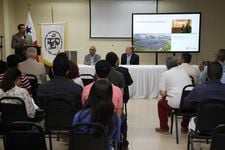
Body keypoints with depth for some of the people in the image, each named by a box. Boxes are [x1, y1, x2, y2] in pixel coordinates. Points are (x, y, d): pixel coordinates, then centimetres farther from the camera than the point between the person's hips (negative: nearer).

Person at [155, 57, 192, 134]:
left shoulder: (166, 73, 1)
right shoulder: (184, 72, 14)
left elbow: (162, 93, -5)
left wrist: (165, 95, 19)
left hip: (174, 103, -4)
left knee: (160, 103, 25)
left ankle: (164, 128, 28)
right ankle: (184, 127, 44)